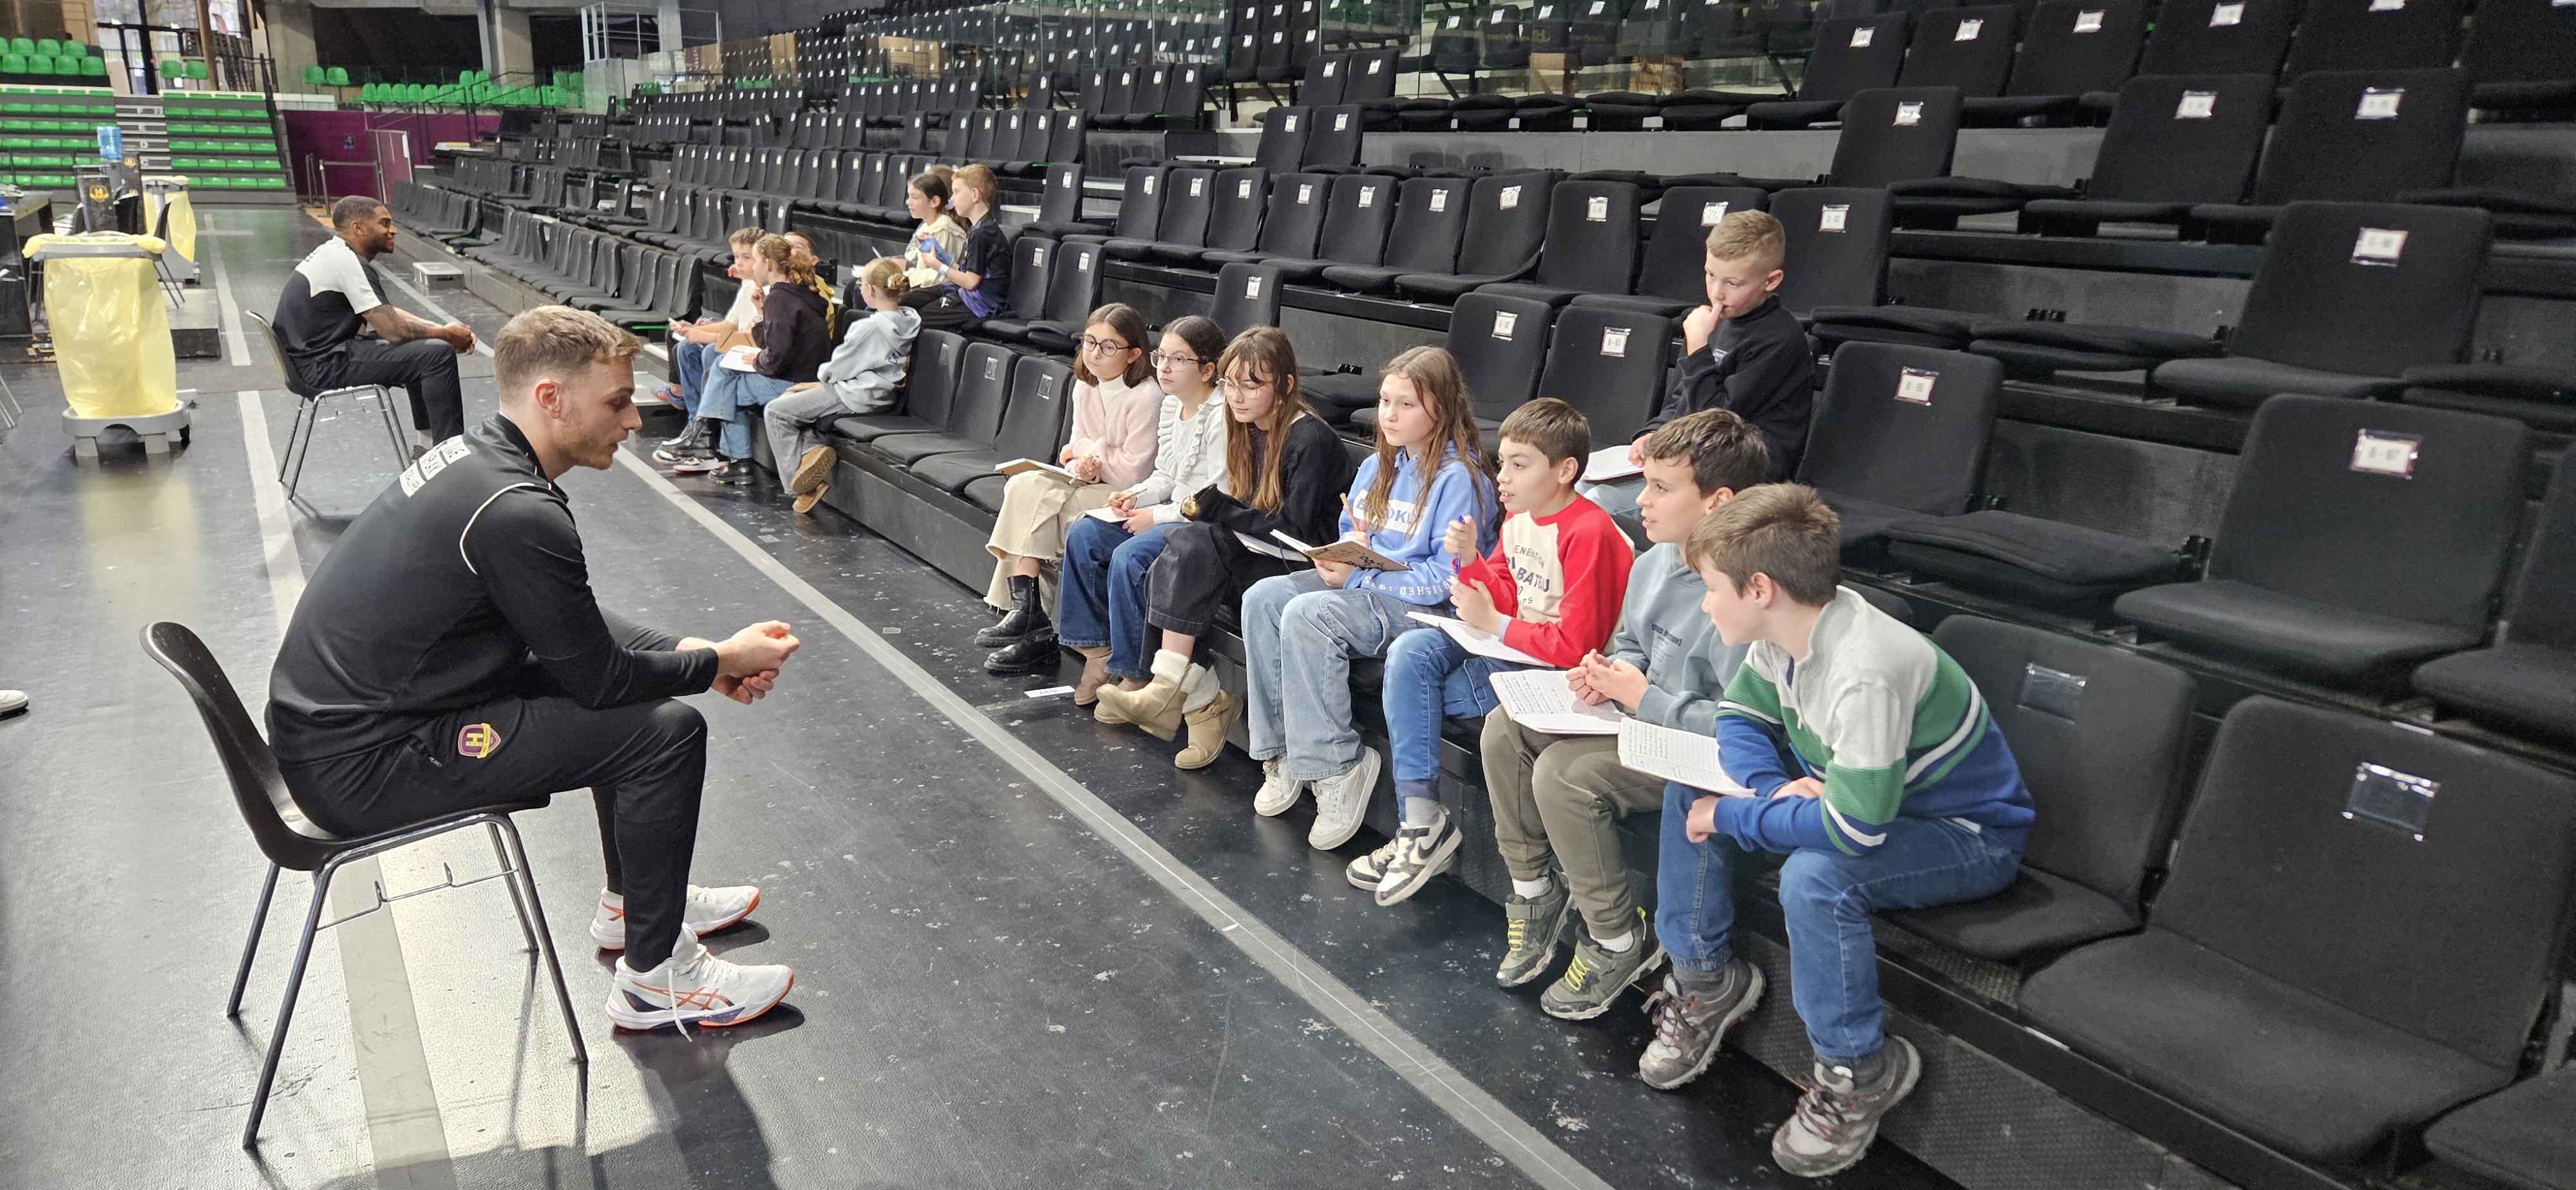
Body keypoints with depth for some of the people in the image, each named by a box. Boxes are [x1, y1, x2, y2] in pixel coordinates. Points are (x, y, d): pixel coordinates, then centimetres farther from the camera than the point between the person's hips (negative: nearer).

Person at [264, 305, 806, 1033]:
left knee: (638, 679, 19)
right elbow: (599, 677, -16)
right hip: (364, 768, -10)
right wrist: (720, 662, -2)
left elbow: (581, 630, 15)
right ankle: (656, 977, 3)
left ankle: (634, 901, 34)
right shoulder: (518, 513, -26)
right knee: (666, 729, -12)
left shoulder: (475, 455, 5)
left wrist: (694, 653, 7)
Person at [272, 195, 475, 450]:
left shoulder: (334, 253, 14)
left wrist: (442, 330, 6)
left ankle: (429, 446, 20)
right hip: (323, 365, -11)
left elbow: (386, 313, 18)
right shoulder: (348, 263, -19)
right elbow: (393, 329, -21)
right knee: (438, 354, -17)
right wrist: (446, 333, -6)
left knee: (419, 350, 22)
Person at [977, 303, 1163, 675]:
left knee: (1036, 502, -22)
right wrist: (1081, 465, -12)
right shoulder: (1085, 387, 7)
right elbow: (1074, 452, 13)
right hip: (1092, 487, 8)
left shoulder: (1146, 397, -17)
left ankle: (1028, 616, -12)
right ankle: (1025, 612, -19)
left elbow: (1133, 475, -19)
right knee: (1024, 485, -16)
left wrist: (1087, 450, -6)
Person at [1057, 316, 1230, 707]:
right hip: (1170, 511, 10)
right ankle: (1097, 649, 2)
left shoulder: (1220, 416, -18)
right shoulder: (1171, 406, 11)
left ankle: (1134, 675, -15)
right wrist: (1136, 496, 0)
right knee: (1082, 535, -4)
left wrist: (1157, 516, -18)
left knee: (1129, 558, -29)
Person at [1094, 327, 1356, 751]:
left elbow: (1296, 531, -17)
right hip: (1257, 554, 8)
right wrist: (1208, 508, -5)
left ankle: (1169, 691, -23)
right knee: (1164, 573, -18)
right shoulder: (1251, 430, 12)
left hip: (1301, 568, -8)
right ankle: (1203, 700, -19)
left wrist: (1217, 508, -17)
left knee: (1190, 543, -26)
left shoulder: (1310, 439, -14)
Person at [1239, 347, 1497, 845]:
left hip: (1424, 609, -8)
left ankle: (1337, 769, -21)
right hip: (1361, 586, 9)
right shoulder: (1376, 467, 15)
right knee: (1262, 598, -15)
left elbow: (1449, 578, -17)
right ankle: (1282, 753, -12)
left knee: (1307, 614, -31)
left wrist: (1360, 576, -19)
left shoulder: (1458, 478, -11)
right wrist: (1339, 558, -3)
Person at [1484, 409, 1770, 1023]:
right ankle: (1534, 891, 10)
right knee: (1505, 726, -4)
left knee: (1563, 771, -28)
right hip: (1639, 720, 9)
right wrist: (1608, 671, -3)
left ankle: (1620, 940, -7)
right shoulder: (1652, 562, 4)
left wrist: (1644, 698, -22)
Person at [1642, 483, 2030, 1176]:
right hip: (1857, 793, 9)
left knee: (1815, 876, -36)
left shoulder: (1866, 670, -36)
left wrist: (1731, 817, -25)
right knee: (1691, 789, 0)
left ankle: (1859, 1071, -11)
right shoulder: (1783, 625, -11)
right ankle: (1706, 981, 14)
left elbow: (1854, 827, -38)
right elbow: (1740, 721, 3)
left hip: (1967, 835, -8)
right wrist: (1775, 787, -18)